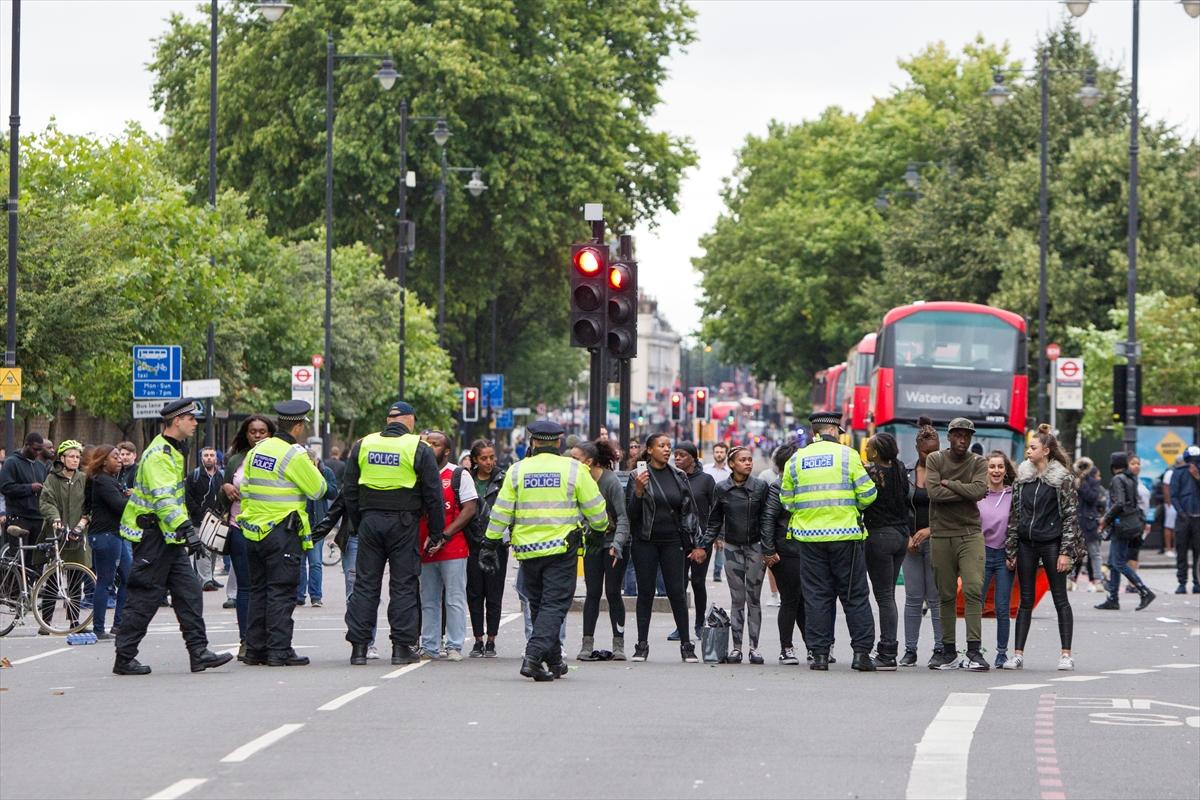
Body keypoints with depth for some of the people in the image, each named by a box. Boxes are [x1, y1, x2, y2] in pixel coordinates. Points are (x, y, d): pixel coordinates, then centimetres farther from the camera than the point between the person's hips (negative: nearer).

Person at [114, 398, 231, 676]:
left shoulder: (173, 451, 16)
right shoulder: (158, 455, -18)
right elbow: (164, 499, -28)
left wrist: (185, 529, 30)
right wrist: (186, 528, -36)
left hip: (169, 538, 10)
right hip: (152, 538, -10)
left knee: (189, 591, 5)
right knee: (145, 598, -5)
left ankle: (199, 652, 4)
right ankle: (124, 658, 1)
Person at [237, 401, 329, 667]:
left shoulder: (256, 450, 8)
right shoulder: (295, 455, -14)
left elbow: (243, 487, 12)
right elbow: (317, 489, -7)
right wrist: (313, 468, 11)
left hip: (254, 530, 7)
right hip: (282, 532, -7)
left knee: (258, 590, 13)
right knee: (281, 592, -4)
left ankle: (254, 649, 15)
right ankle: (279, 651, -7)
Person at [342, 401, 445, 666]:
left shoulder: (362, 445, 7)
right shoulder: (419, 449, -3)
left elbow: (349, 491, 11)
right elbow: (433, 495, -2)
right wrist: (436, 533, 5)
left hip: (369, 521, 3)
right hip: (403, 524, -3)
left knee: (365, 583, 6)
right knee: (404, 584, 3)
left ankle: (358, 646, 4)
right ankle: (402, 646, 2)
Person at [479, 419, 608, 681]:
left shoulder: (517, 471, 3)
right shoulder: (574, 469, -2)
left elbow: (501, 513, 3)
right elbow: (596, 510, 3)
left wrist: (490, 546, 10)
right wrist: (601, 526, 24)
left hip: (528, 551, 3)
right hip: (561, 550, -3)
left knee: (538, 605, 16)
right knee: (554, 605, -2)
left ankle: (554, 662, 21)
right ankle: (533, 657, -19)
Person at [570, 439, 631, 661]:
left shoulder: (611, 481, -18)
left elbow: (622, 516, -19)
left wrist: (617, 544, -30)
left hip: (614, 542, -5)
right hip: (593, 541, 5)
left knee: (613, 593, -2)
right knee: (592, 593, 2)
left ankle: (619, 644, 5)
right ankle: (587, 644, 1)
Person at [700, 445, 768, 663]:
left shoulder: (761, 487, -2)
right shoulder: (722, 489, 2)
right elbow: (714, 522, 9)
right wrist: (703, 545, 1)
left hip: (756, 547, -1)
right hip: (732, 547, 1)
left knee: (754, 599, 0)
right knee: (737, 599, 3)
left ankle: (754, 647, 3)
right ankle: (736, 647, 6)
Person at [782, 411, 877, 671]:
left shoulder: (796, 460, 6)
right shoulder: (847, 455, -2)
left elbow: (787, 500, 9)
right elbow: (867, 495, -3)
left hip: (809, 536, 2)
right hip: (845, 534, -2)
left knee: (816, 596, 6)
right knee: (854, 595, 5)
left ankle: (820, 653, 3)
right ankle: (861, 652, 2)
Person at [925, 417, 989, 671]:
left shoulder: (978, 462, 6)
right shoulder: (935, 459, 5)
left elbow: (979, 490, -12)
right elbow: (933, 492, -10)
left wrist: (949, 483, -7)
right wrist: (965, 491, -9)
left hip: (970, 533, -1)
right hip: (941, 534, 1)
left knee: (973, 589, -14)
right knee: (946, 595, 5)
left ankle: (974, 651, -16)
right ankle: (948, 652, 12)